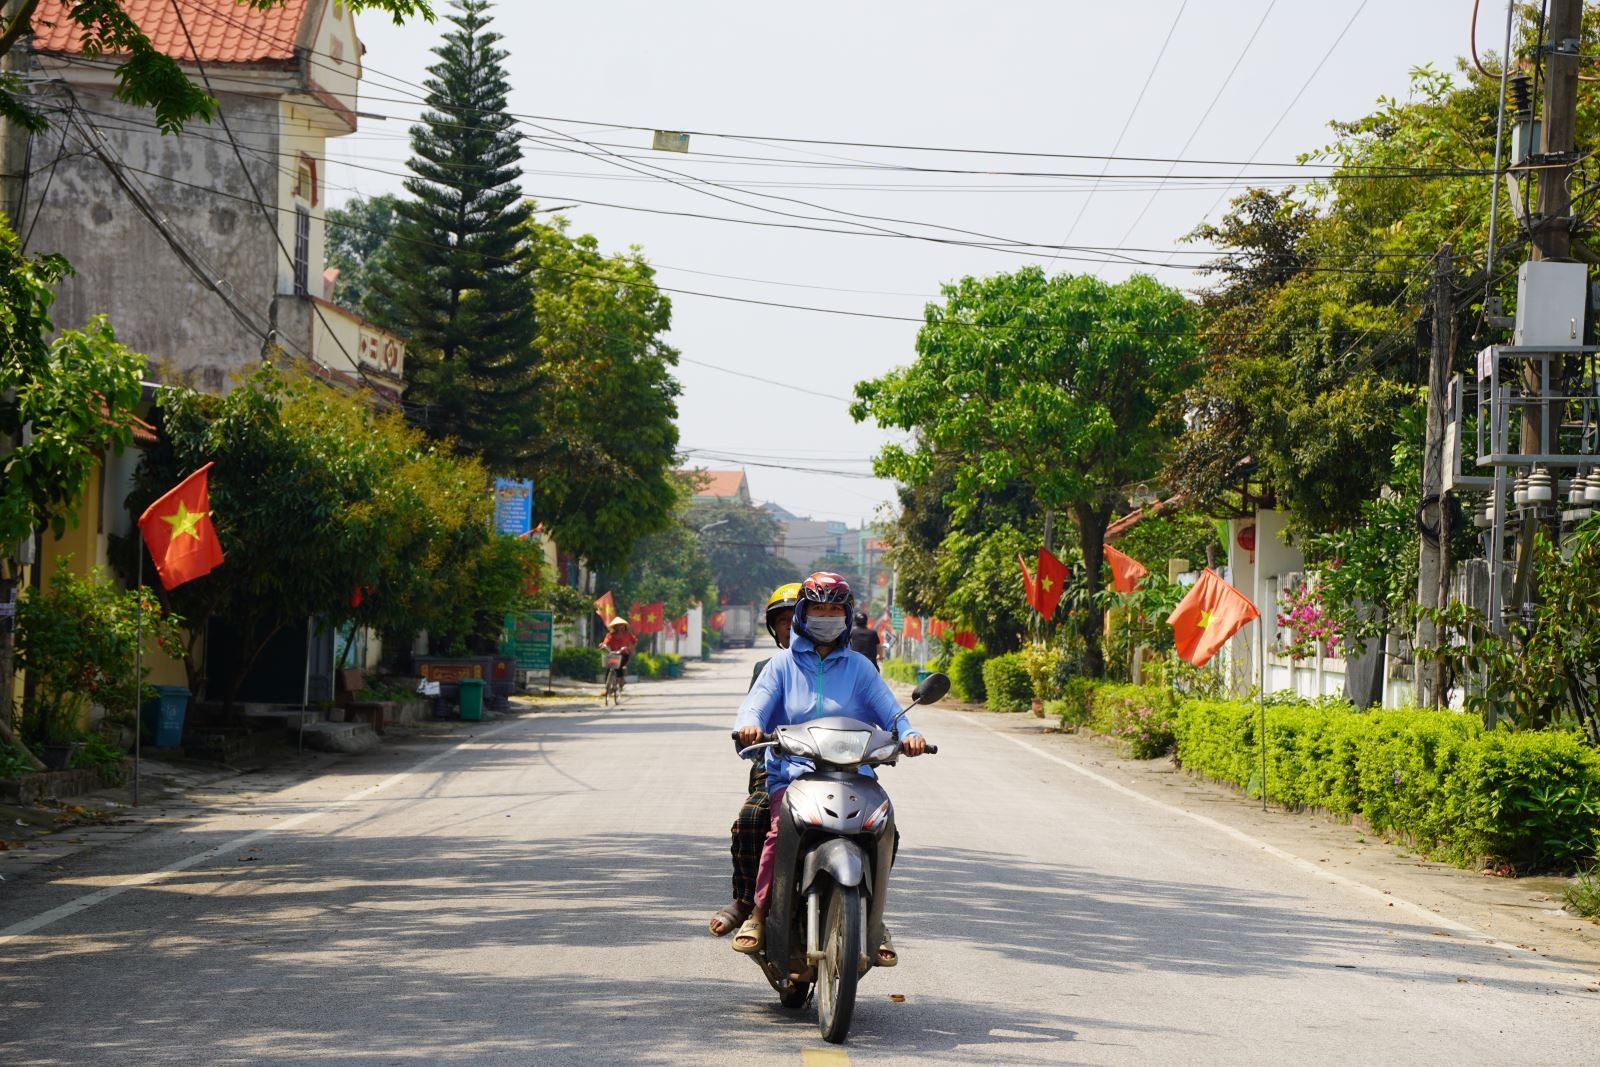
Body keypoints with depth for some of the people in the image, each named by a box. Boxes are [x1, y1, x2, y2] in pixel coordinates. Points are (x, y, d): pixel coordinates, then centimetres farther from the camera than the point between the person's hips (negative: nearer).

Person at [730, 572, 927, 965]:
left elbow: (889, 711, 9)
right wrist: (749, 725, -21)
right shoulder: (783, 663, 15)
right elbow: (755, 705, 3)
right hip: (790, 771, -1)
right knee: (783, 828, -30)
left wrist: (908, 734, -13)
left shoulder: (858, 666, 18)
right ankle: (758, 914, -17)